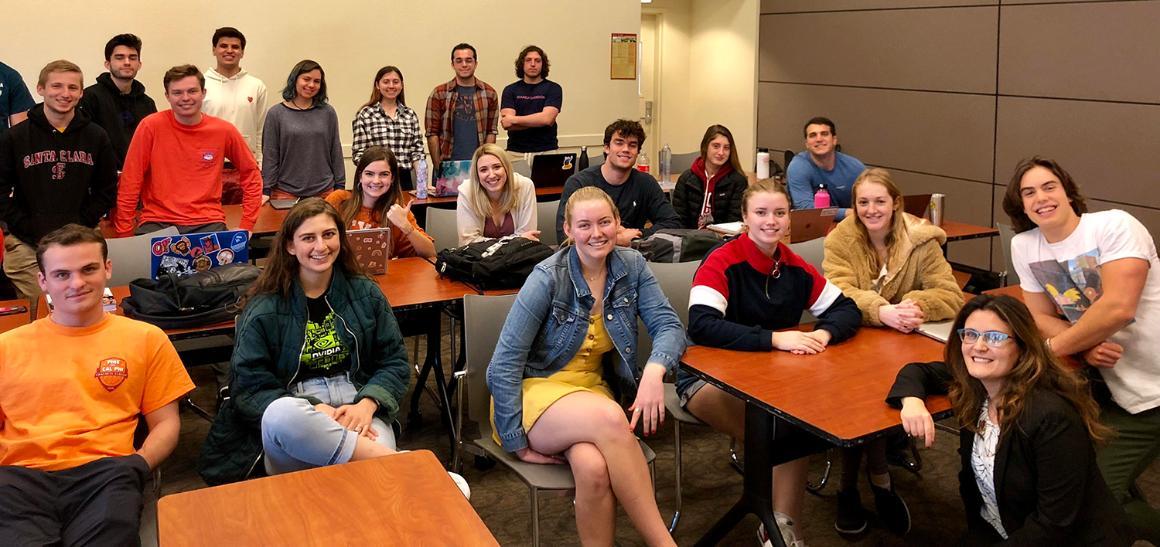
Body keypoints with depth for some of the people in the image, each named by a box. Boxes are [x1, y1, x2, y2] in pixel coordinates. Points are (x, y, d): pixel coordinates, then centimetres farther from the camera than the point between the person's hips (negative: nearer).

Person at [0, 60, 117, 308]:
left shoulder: (96, 137, 7)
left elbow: (107, 190, 10)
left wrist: (81, 226, -2)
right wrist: (28, 229, -8)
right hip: (27, 247, -1)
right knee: (36, 315, -3)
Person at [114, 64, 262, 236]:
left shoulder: (224, 131, 1)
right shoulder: (151, 126, -4)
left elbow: (251, 174, 12)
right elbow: (130, 181, -2)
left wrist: (246, 227, 4)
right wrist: (124, 233, -5)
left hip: (207, 222, 1)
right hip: (158, 222, 0)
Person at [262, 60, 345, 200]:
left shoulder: (328, 113, 5)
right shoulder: (276, 113, 1)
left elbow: (336, 153, 8)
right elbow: (270, 156, 0)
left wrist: (340, 186, 5)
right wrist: (267, 191, -4)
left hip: (324, 191, 1)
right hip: (286, 193, -1)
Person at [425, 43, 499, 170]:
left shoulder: (489, 93, 8)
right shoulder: (439, 94, 3)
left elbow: (491, 131, 8)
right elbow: (432, 133, 1)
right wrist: (437, 166, -6)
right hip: (448, 164, -1)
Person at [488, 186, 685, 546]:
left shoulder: (632, 266, -2)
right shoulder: (548, 278, -15)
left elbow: (668, 326, -4)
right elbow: (503, 366, -14)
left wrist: (654, 370, -27)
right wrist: (518, 443, -16)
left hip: (592, 390, 3)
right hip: (536, 390, -3)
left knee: (593, 466, -34)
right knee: (610, 418, -36)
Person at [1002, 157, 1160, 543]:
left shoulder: (1115, 226, -16)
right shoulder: (1023, 246, 1)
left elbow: (1118, 308, -25)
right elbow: (1041, 316, 8)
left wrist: (1053, 347, -13)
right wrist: (1084, 347, -12)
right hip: (1113, 384, 6)